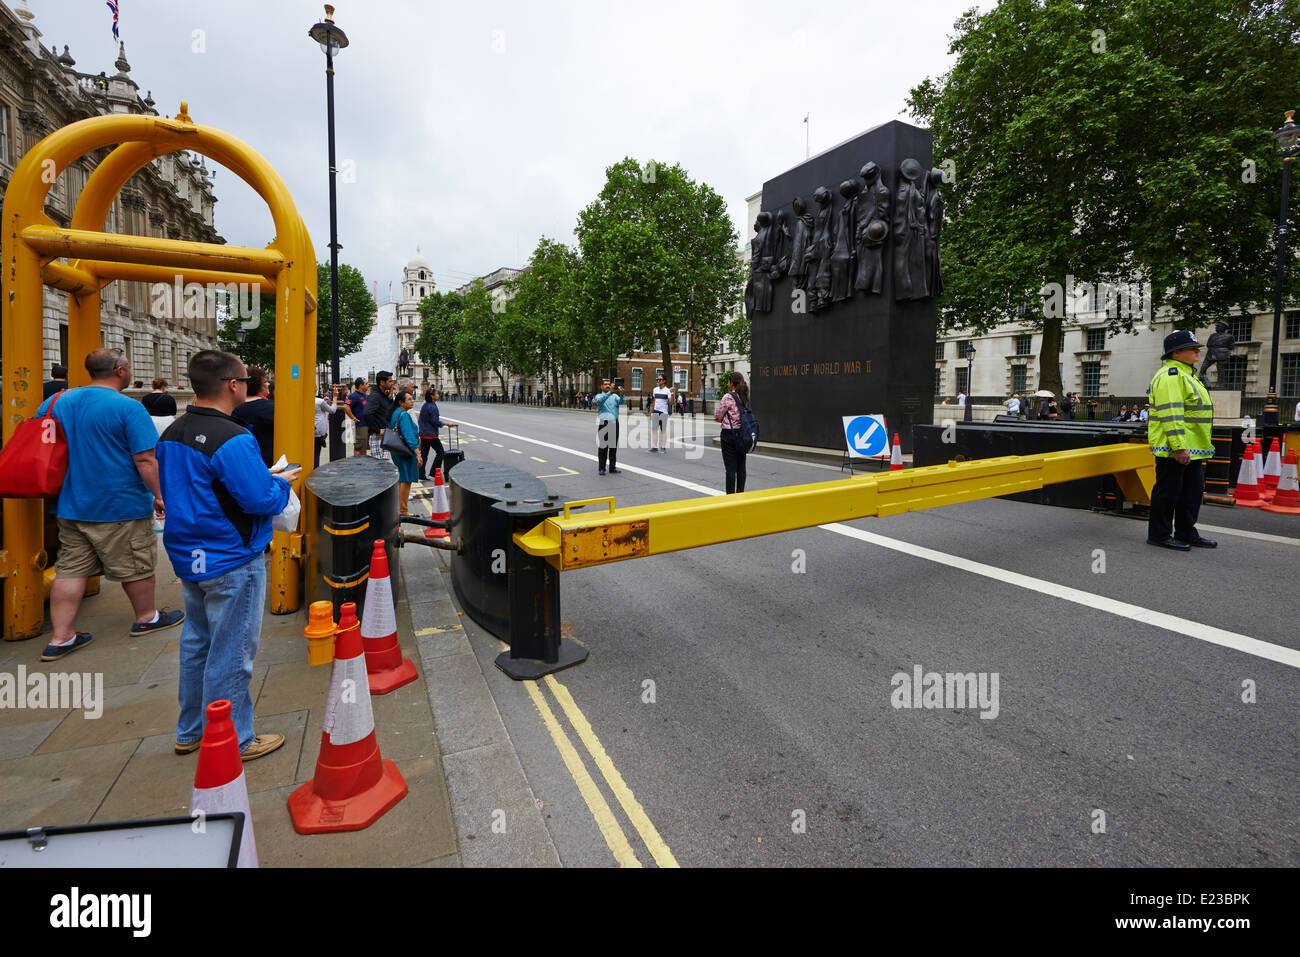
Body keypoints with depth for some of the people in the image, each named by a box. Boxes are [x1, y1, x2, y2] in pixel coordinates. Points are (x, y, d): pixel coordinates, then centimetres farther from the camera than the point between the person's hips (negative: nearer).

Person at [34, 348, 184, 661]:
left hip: (70, 506, 7)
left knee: (70, 569, 11)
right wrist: (159, 495, -11)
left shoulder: (57, 401, 7)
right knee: (135, 565, 11)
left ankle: (61, 637, 14)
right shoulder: (128, 408, -17)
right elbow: (145, 460, -20)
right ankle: (146, 618, 28)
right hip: (120, 506, -7)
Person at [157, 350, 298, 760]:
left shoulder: (171, 434, 6)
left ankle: (191, 732, 35)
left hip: (188, 556, 9)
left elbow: (175, 489, 16)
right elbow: (260, 499, -25)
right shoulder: (233, 440, -23)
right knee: (230, 654, 3)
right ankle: (233, 742, 16)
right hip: (231, 562, -9)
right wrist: (282, 483, -3)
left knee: (196, 643, 20)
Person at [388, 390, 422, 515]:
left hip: (398, 451, 10)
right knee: (406, 480, -4)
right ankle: (403, 511, 0)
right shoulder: (404, 415, -17)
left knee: (402, 480, 18)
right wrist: (418, 454, -24)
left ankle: (400, 509, 26)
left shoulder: (395, 413, 12)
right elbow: (409, 437, -23)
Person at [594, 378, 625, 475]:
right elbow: (600, 400, -19)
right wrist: (610, 392, -30)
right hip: (603, 423, -3)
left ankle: (612, 467, 11)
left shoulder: (615, 396, 13)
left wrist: (621, 395, -28)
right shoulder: (599, 396, 6)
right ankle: (601, 468, 2)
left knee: (613, 446, 5)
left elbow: (622, 402, -6)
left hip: (615, 423, 3)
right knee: (603, 446, -2)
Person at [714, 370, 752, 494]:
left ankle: (730, 496, 2)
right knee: (741, 467, 11)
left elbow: (717, 417, -9)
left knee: (730, 468, -2)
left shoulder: (728, 397, -13)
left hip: (729, 434, -6)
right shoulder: (745, 397, 7)